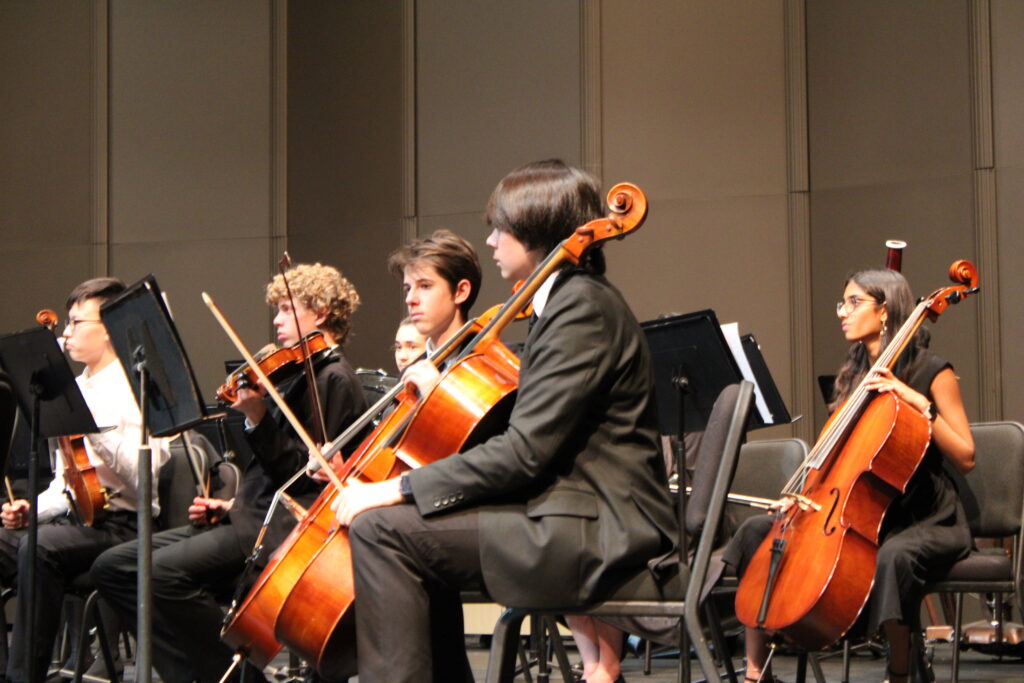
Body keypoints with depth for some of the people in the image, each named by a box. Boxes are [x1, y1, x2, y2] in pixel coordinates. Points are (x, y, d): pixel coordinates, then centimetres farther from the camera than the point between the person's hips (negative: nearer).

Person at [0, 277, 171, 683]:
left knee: (40, 548, -34)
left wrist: (93, 426, -25)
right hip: (72, 517, 8)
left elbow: (142, 475, -20)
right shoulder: (77, 388, 19)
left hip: (120, 523, -8)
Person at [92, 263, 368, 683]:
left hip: (284, 523, -10)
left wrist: (258, 419, -23)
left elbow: (309, 475, -16)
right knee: (113, 566, -1)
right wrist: (232, 504, 12)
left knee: (166, 569, -32)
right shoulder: (299, 374, 21)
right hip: (253, 512, 10)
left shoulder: (334, 379, -7)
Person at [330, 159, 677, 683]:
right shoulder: (572, 300, 18)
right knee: (418, 529, 23)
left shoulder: (581, 307, -14)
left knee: (381, 529, -16)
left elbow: (524, 452, -22)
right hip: (576, 513, 11)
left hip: (599, 534, -11)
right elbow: (532, 437, 19)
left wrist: (400, 488, -20)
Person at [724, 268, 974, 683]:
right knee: (757, 530, -8)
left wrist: (920, 404, -21)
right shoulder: (852, 376, 13)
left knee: (894, 555, -41)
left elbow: (965, 457, -12)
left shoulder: (932, 373, -6)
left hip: (927, 520, -7)